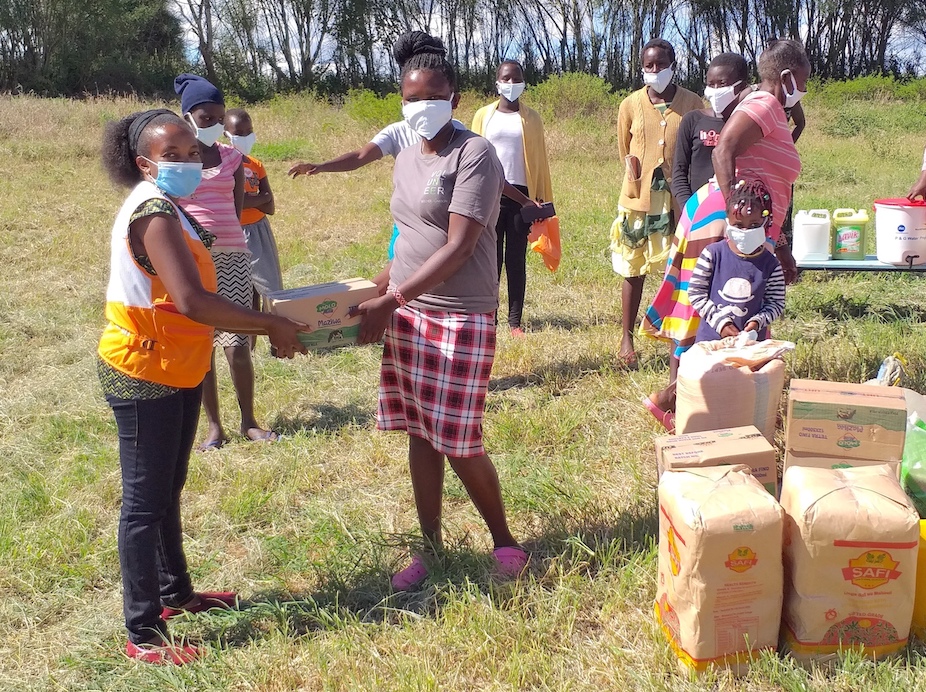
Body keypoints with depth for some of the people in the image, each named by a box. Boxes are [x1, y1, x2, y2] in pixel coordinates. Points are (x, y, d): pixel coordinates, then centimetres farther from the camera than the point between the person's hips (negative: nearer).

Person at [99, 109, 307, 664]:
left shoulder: (165, 208, 10)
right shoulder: (154, 214, -22)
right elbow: (192, 302, -33)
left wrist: (256, 324, 7)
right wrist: (270, 326, -26)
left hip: (177, 371, 10)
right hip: (143, 375, -10)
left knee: (168, 491, 20)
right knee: (145, 501, -2)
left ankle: (177, 592, 36)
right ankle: (144, 634, 8)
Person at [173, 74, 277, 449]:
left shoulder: (232, 157, 8)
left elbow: (237, 211, 11)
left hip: (231, 256, 1)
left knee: (237, 345, -1)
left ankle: (248, 421, 15)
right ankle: (214, 426, 17)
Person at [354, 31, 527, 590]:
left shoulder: (474, 155, -12)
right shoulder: (408, 158, 12)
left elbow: (458, 248, -19)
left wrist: (389, 303, -22)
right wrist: (376, 291, 8)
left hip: (460, 319, -7)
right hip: (407, 314, 7)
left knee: (459, 443, -2)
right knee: (420, 433, 12)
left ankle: (503, 538, 22)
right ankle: (430, 548, 25)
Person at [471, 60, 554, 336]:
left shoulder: (531, 118, 7)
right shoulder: (483, 115, 6)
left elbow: (540, 160, 6)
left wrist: (543, 199, 2)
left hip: (521, 195, 0)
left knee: (516, 259, 4)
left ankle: (515, 320, 8)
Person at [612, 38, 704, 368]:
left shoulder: (692, 103, -1)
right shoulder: (630, 105, 3)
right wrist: (637, 174, 7)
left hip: (678, 201, -1)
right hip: (638, 200, 1)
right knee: (633, 270, 7)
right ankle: (627, 339, 16)